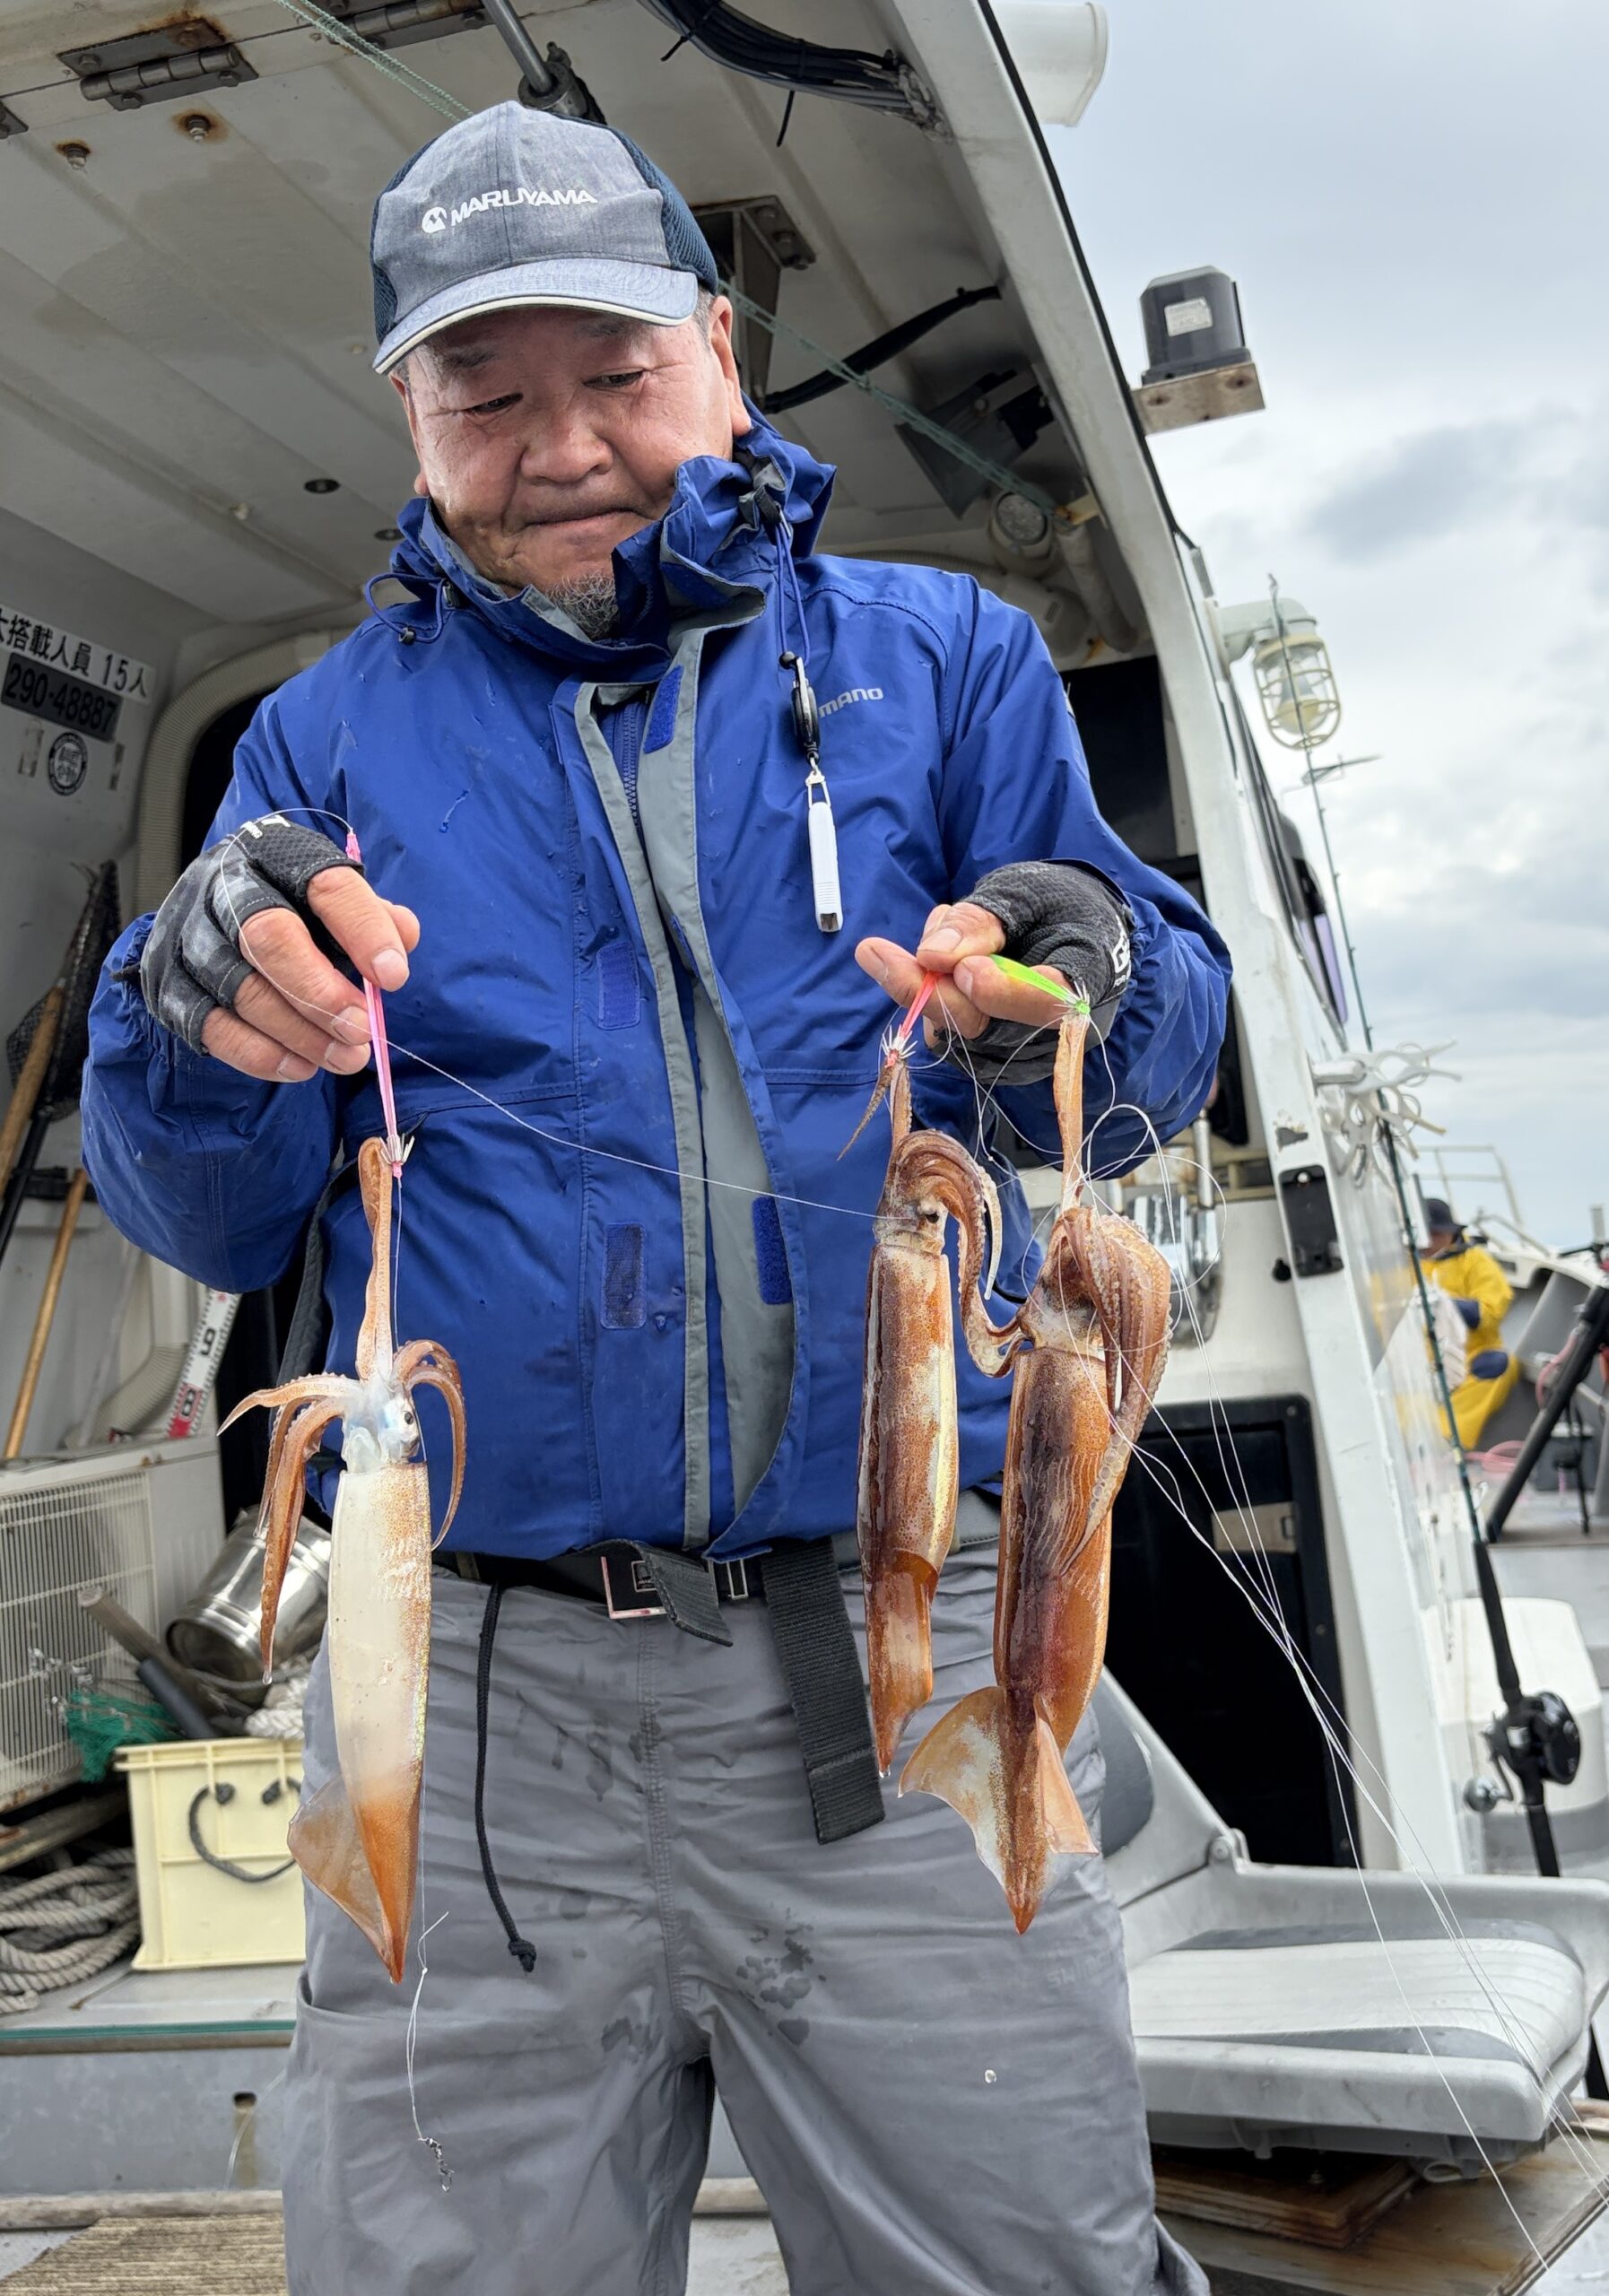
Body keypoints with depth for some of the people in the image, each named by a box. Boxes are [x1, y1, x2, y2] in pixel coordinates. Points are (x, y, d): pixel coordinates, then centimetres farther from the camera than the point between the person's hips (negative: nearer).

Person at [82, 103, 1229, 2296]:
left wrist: (1087, 986, -18)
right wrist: (202, 1024, -16)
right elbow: (205, 1224, 7)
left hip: (900, 1654, 0)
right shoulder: (329, 738, 11)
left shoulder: (942, 654, 10)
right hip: (476, 1687, 1)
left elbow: (1161, 1062, 5)